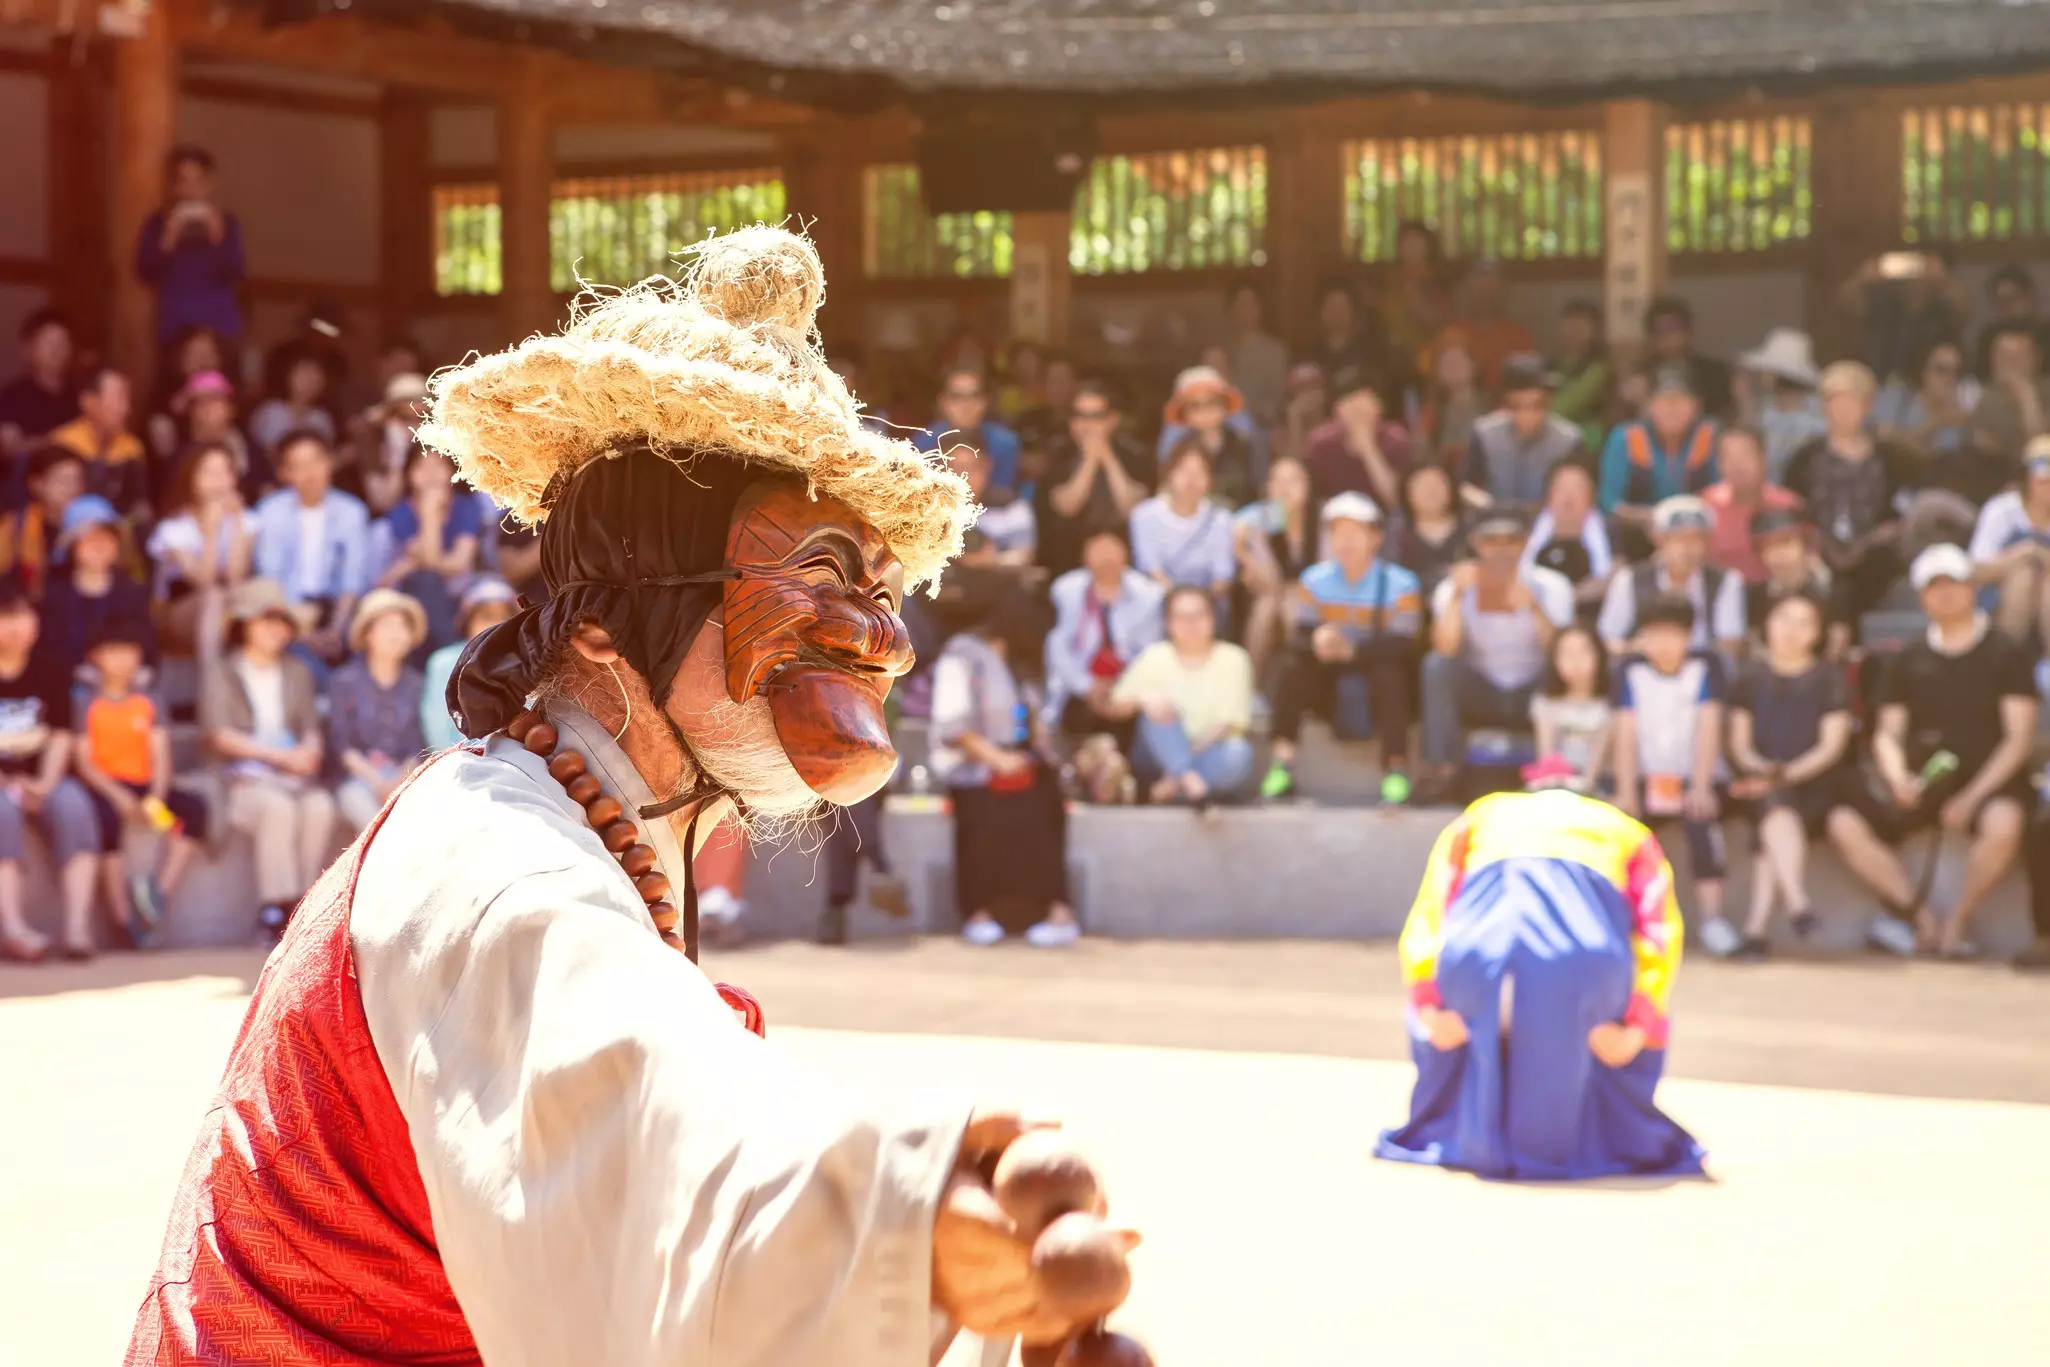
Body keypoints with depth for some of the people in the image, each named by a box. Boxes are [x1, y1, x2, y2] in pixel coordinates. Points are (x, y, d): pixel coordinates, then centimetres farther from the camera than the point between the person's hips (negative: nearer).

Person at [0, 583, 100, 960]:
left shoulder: (49, 671, 8)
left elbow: (61, 735, 4)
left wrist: (45, 782, -13)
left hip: (40, 778, 3)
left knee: (74, 805, -30)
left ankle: (78, 924, -36)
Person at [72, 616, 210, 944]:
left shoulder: (148, 702, 13)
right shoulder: (87, 703, 3)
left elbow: (161, 757, 4)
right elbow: (84, 762, -5)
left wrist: (155, 798, -16)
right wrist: (121, 799, -20)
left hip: (143, 786, 4)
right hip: (103, 788, -4)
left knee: (193, 806, -22)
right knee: (108, 818, -37)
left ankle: (161, 891, -26)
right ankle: (124, 916, -31)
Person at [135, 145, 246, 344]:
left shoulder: (226, 223, 4)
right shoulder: (156, 224, 4)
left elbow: (235, 276, -5)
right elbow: (147, 274, -5)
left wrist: (218, 239, -18)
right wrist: (168, 241, -18)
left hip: (219, 328, 0)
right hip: (174, 328, 0)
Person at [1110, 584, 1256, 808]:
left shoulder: (1233, 658, 1)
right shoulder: (1155, 657, 6)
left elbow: (1232, 720, -7)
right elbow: (1119, 703, 0)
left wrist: (1196, 748, -23)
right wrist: (1142, 697, -23)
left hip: (1212, 757, -1)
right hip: (1162, 759, 1)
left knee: (1238, 754, -33)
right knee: (1158, 708, -27)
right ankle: (1188, 779, -45)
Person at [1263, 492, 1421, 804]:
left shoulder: (1401, 585, -13)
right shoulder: (1313, 580, -1)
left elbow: (1401, 646, -22)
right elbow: (1299, 635, -8)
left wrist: (1352, 649, -39)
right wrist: (1316, 641, -34)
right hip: (1332, 681, 3)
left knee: (1389, 671, -34)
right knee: (1293, 666, -22)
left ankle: (1396, 768, -30)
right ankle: (1283, 763, -21)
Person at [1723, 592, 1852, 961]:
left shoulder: (1829, 678, 8)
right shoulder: (1751, 677, 14)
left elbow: (1833, 745, -1)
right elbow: (1739, 744, 10)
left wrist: (1788, 773, -15)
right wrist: (1761, 769, -11)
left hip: (1815, 783, -1)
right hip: (1762, 784, 1)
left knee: (1771, 836, -32)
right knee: (1778, 806, -36)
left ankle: (1756, 929, -41)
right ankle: (1797, 903, -51)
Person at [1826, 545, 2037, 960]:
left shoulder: (2006, 655, 2)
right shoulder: (1910, 660, 15)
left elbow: (2019, 738, -5)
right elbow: (1887, 734, 14)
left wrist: (1972, 797, -16)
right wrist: (1898, 778, -9)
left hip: (1986, 781, -4)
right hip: (1921, 784, 4)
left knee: (2004, 822, -38)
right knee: (1845, 824, -20)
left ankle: (1958, 920, -15)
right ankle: (1924, 919, -12)